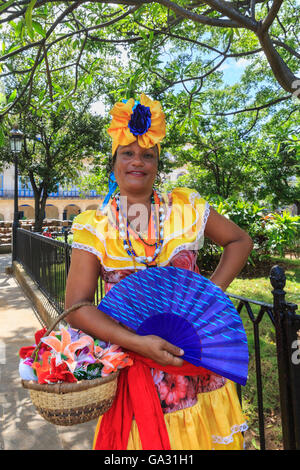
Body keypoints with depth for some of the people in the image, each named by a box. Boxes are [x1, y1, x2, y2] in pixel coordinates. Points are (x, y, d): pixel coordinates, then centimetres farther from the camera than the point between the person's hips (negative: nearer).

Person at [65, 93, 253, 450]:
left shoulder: (186, 209, -2)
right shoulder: (94, 226, -6)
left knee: (202, 435, 14)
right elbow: (77, 307, -11)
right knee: (144, 434, 11)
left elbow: (239, 241, 8)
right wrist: (138, 343, -22)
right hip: (133, 355, -1)